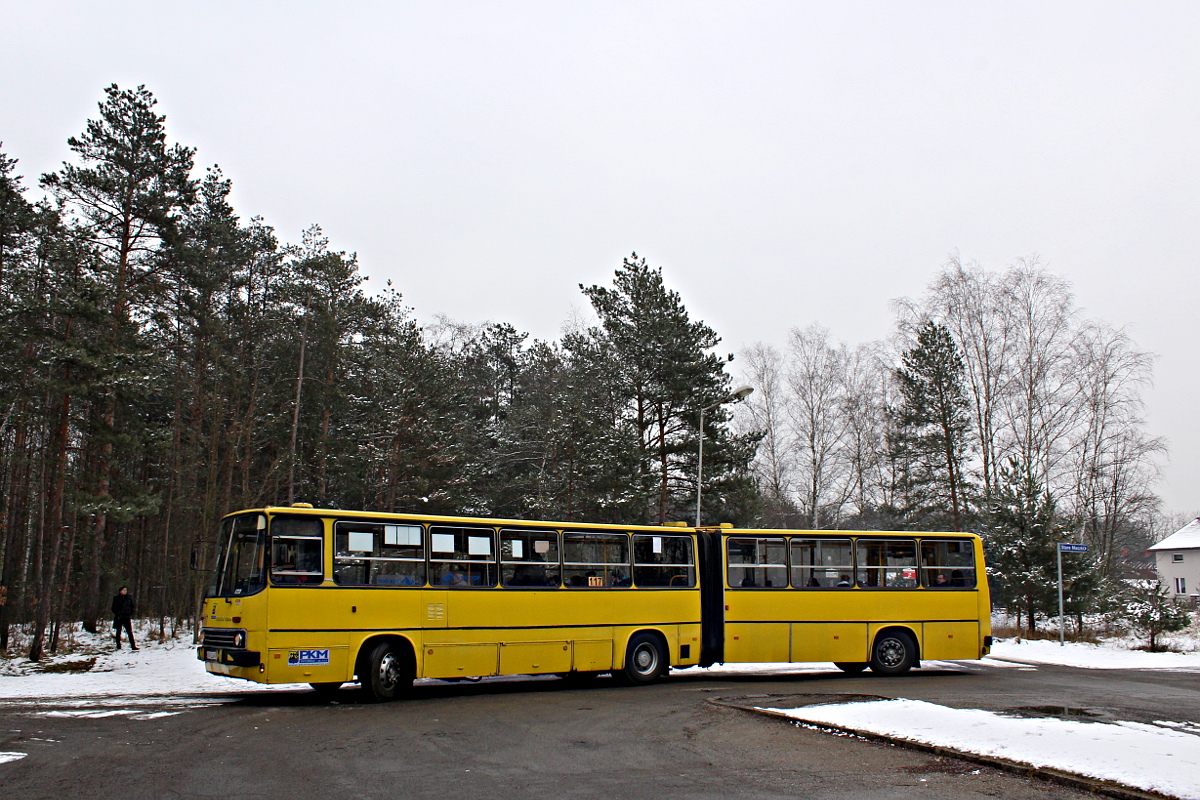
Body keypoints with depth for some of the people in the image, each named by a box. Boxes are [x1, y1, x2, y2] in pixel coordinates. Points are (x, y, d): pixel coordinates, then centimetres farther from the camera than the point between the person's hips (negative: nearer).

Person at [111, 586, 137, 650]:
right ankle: (118, 646, 16)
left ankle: (133, 646, -7)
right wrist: (117, 614, -6)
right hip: (119, 618, -1)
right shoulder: (116, 598, 1)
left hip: (127, 617, 1)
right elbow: (113, 608, 4)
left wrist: (130, 614, 4)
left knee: (130, 632, -5)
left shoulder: (129, 598, 8)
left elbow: (132, 607, 15)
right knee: (118, 632, 7)